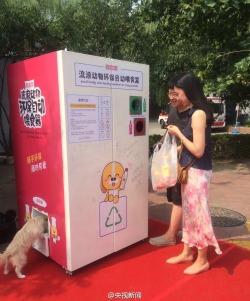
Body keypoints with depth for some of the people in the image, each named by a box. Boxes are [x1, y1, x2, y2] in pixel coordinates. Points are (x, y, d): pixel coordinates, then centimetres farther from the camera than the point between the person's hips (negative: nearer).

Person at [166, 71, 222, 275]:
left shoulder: (199, 114, -20)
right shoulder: (194, 112, 9)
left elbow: (198, 150, -22)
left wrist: (178, 133, -13)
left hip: (197, 172, -9)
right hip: (190, 170, 9)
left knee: (199, 214, 4)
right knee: (188, 212, 17)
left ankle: (202, 260, 22)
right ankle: (187, 253, 33)